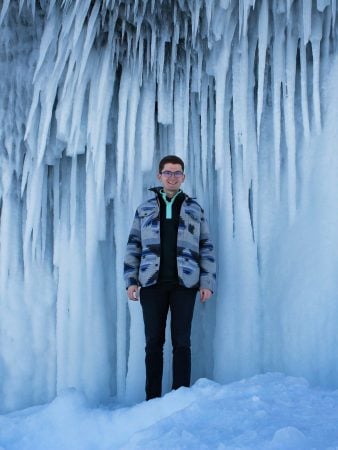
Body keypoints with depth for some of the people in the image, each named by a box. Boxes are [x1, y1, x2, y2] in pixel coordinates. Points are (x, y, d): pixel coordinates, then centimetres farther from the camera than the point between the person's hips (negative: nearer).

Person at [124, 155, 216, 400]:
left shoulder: (194, 208, 11)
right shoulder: (145, 209, 13)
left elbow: (206, 247, 8)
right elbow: (133, 245, 10)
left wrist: (207, 282, 0)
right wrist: (131, 280, 1)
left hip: (184, 283, -1)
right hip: (152, 283, 1)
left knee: (181, 342, 1)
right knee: (154, 342, 5)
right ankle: (152, 398, 12)